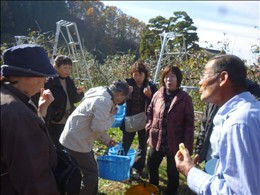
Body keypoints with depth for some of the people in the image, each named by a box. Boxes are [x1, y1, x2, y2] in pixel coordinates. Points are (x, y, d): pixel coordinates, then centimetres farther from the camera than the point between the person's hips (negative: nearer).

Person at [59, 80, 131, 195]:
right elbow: (98, 127, -25)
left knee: (91, 171, 20)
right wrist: (111, 116, -11)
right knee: (91, 173, 1)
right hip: (76, 142, -10)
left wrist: (107, 140, 20)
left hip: (77, 139, 10)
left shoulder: (103, 97, 11)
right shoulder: (104, 101, -22)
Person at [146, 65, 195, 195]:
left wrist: (187, 145, -14)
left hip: (174, 143, -4)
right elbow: (150, 111, 14)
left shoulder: (184, 98, -11)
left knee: (172, 172, 13)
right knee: (152, 167, 21)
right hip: (156, 140, 4)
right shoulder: (158, 95, -1)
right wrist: (149, 127, 0)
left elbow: (189, 123, -11)